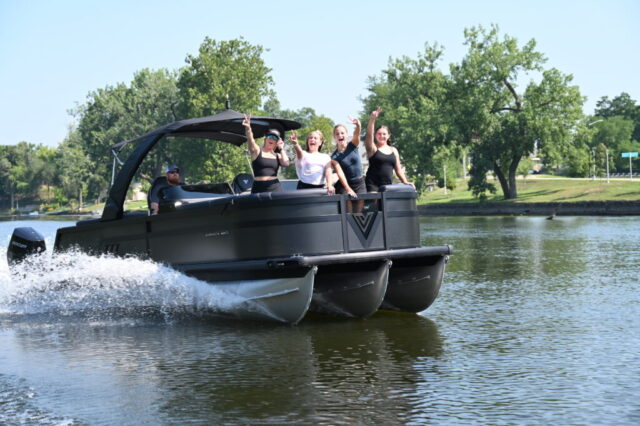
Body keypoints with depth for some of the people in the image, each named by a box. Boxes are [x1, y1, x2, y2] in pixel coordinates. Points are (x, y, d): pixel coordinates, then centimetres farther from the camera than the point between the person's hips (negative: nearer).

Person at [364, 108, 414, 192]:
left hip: (388, 184, 4)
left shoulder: (393, 151, 15)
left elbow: (398, 169, 18)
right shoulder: (373, 148, 1)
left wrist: (405, 182, 6)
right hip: (373, 184, -4)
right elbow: (369, 134, -16)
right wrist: (372, 119, -29)